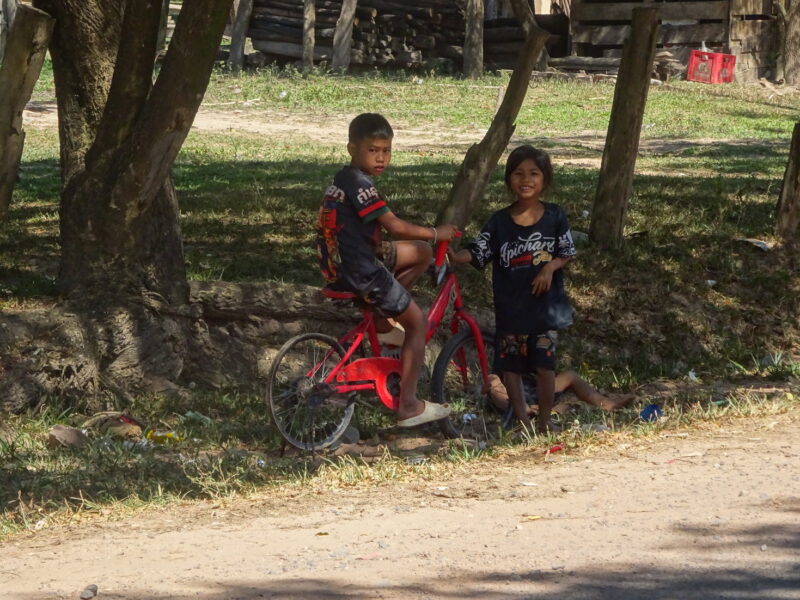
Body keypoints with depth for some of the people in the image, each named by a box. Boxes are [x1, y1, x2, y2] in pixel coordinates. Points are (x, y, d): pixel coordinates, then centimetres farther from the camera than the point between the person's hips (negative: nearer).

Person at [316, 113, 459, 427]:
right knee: (417, 322, 3)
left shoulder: (341, 180, 13)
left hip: (338, 267, 9)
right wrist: (435, 233, -10)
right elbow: (394, 225, -22)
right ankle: (408, 406, 2)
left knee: (421, 253, 20)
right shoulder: (360, 184, -19)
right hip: (361, 273, -9)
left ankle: (382, 322, 17)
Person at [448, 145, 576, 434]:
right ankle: (522, 421, 18)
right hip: (510, 307, 1)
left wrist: (550, 267, -14)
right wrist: (453, 257, -28)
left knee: (544, 365, -3)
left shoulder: (554, 217, -2)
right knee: (511, 365, 5)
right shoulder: (500, 221, -3)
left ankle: (544, 421, 12)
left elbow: (567, 253, 5)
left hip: (545, 304, -1)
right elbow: (478, 253, -8)